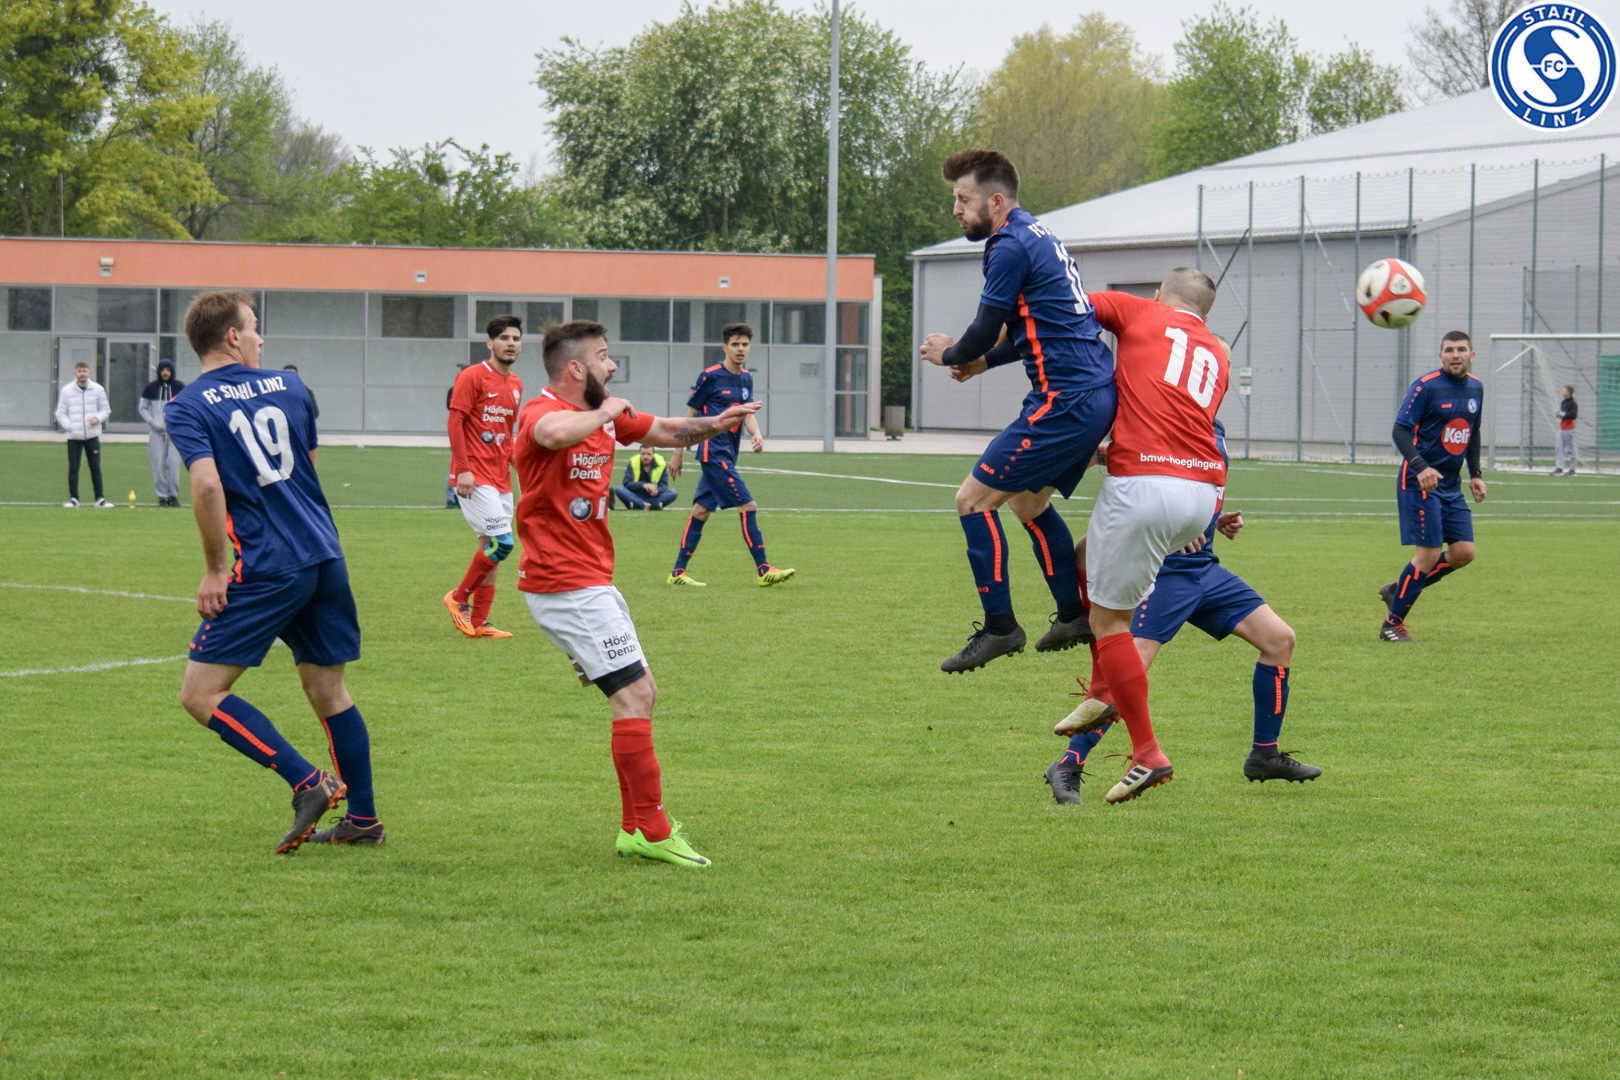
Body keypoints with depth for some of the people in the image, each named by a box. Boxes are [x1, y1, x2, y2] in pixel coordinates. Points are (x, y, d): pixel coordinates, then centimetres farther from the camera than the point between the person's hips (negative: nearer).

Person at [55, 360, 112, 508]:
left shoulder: (98, 390, 3)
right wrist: (69, 426, -10)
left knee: (96, 468, 0)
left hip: (92, 435, 0)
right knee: (73, 468, 1)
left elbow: (106, 409, 11)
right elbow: (60, 413, 5)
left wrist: (97, 418, -9)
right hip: (73, 436, 0)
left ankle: (100, 498, 4)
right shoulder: (66, 391, 1)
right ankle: (73, 498, 9)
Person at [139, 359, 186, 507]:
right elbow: (143, 408, 11)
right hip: (156, 432, 1)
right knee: (158, 465, -4)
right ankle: (162, 496, 2)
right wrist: (153, 423, -5)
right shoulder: (151, 388, 6)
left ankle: (173, 495, 1)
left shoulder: (180, 387, 6)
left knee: (174, 463, -8)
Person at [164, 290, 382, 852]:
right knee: (327, 688, 17)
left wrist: (216, 570, -9)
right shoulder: (288, 386, 12)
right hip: (327, 557, 6)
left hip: (266, 568, -6)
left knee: (202, 693, -2)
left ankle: (309, 782, -11)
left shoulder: (188, 407, -3)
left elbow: (207, 485, -18)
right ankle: (363, 818, 19)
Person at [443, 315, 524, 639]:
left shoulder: (515, 384, 14)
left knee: (491, 547, 8)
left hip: (501, 479, 8)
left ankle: (479, 622, 12)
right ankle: (459, 598, 2)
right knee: (501, 542, -15)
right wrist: (463, 469, -18)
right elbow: (455, 421, -12)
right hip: (475, 477, -8)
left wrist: (514, 461, 11)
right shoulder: (472, 377, -8)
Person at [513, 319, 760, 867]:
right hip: (566, 585, -11)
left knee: (640, 694, 16)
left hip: (591, 583, 11)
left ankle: (635, 828, 22)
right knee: (634, 695, -12)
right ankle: (652, 831, -9)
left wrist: (712, 424, 11)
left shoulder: (605, 415, 13)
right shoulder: (541, 412, -17)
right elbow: (557, 433, -43)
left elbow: (662, 431, 29)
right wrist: (604, 413, -24)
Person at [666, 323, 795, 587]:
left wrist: (756, 434, -17)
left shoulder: (746, 379, 13)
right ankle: (763, 570, -15)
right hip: (713, 451, -8)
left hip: (728, 454, 8)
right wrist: (678, 454, -1)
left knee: (701, 510, 9)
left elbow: (747, 413, 5)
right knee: (748, 506, -14)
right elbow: (690, 415, -3)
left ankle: (678, 572, 13)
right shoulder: (710, 376, -8)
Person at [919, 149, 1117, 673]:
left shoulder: (1011, 247, -13)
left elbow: (984, 331, -10)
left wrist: (949, 354, 10)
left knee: (973, 499, -7)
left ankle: (999, 626, -6)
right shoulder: (1038, 236, 19)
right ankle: (1073, 615, 32)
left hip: (1066, 403, -11)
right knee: (1029, 500, 26)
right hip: (1097, 393, 11)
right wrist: (984, 360, 24)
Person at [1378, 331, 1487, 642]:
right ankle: (1392, 623, 2)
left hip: (1451, 485, 7)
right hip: (1420, 482, -7)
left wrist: (1475, 474, 16)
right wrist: (1420, 466, -28)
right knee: (1429, 553, -11)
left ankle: (1398, 590, 19)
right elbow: (1401, 430, -15)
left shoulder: (1475, 388, 10)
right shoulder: (1426, 386, -11)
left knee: (1464, 552, 1)